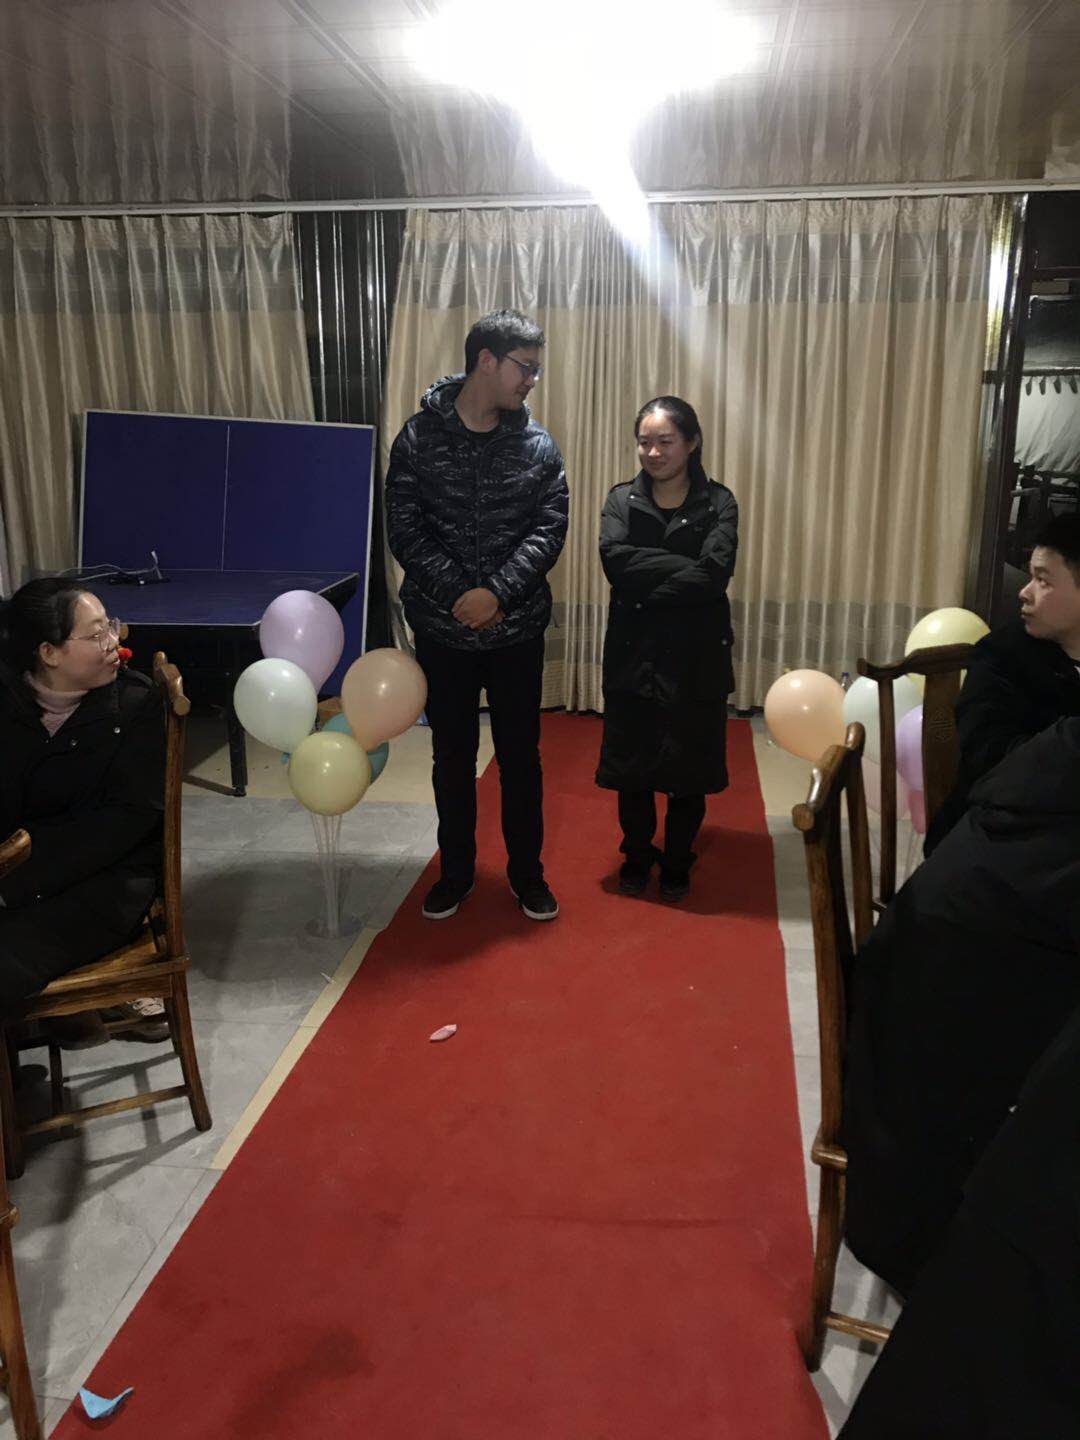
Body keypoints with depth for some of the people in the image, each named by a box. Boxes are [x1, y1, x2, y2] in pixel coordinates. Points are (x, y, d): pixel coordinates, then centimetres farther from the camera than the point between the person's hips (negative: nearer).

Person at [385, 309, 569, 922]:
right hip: (444, 628, 0)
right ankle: (457, 871, 29)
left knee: (521, 754, 9)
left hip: (518, 628, 1)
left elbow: (550, 528, -6)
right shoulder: (420, 437, -4)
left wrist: (498, 591, -20)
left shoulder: (537, 444, 0)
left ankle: (527, 871, 26)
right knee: (452, 756, 11)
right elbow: (405, 530, -8)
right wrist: (459, 594, -18)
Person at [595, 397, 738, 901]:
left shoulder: (718, 503, -1)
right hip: (632, 652, 1)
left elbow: (715, 575, -17)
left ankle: (678, 862, 29)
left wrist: (644, 587, -16)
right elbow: (615, 560, -14)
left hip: (696, 655, -1)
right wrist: (682, 567, -18)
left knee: (689, 767, 8)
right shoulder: (622, 499, 4)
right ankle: (637, 855, 31)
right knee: (631, 764, 10)